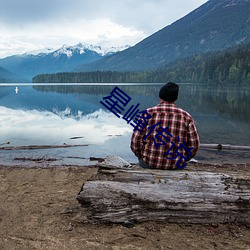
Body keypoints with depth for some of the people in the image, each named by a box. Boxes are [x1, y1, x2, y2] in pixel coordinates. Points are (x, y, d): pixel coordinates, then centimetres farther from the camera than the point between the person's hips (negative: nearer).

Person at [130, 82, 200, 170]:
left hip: (149, 163, -1)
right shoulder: (186, 117, -4)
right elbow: (194, 146, -1)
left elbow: (135, 143, -8)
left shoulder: (147, 114, -8)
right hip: (176, 166, 1)